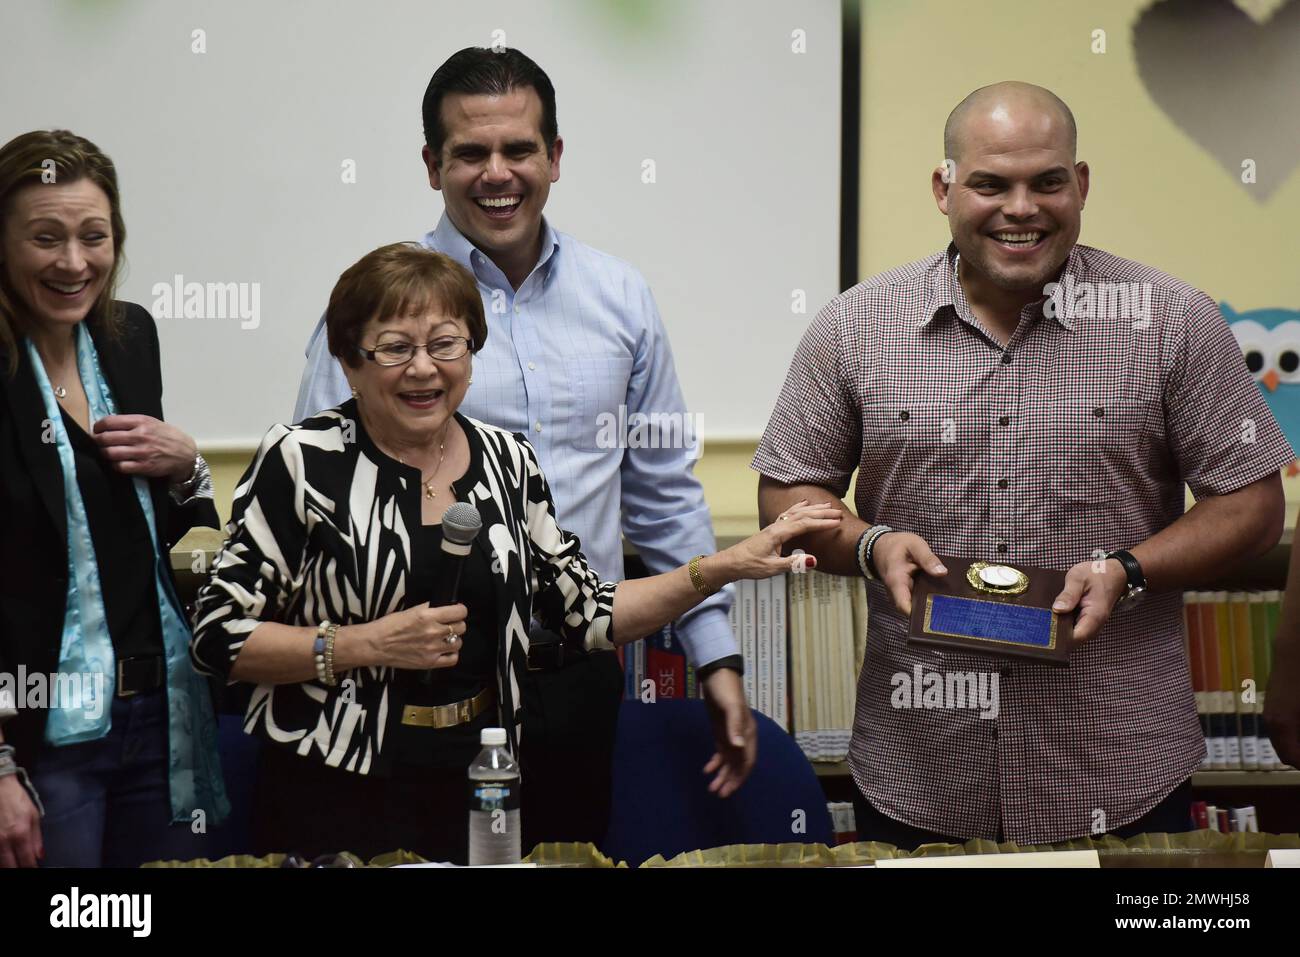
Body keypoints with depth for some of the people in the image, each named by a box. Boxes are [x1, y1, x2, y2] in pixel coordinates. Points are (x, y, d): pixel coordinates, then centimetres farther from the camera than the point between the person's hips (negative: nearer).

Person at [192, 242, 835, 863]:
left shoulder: (508, 462, 6)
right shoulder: (302, 461, -9)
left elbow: (588, 616, 12)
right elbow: (217, 634, -10)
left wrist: (724, 568, 4)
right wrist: (370, 644, -18)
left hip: (478, 789, 4)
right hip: (336, 797, -4)